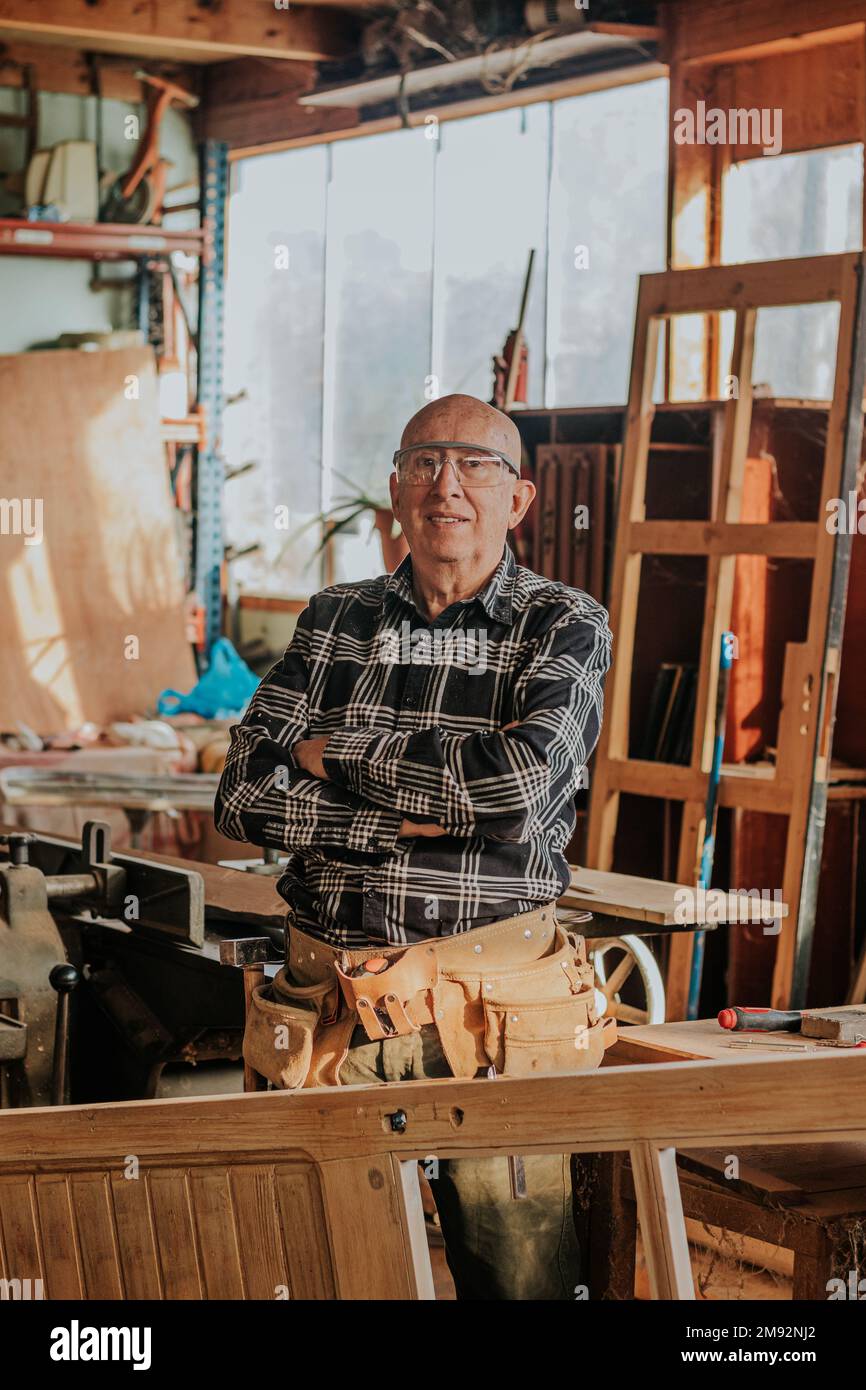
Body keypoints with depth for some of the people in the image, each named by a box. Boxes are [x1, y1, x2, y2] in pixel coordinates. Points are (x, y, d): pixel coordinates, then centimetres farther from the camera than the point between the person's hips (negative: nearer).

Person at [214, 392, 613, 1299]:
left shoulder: (564, 627, 0)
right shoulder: (334, 620, 9)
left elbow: (524, 783, -19)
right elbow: (244, 793, -1)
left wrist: (341, 756, -8)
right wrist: (408, 821, -14)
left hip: (493, 1015, -3)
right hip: (325, 1003, 3)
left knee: (518, 1270, 5)